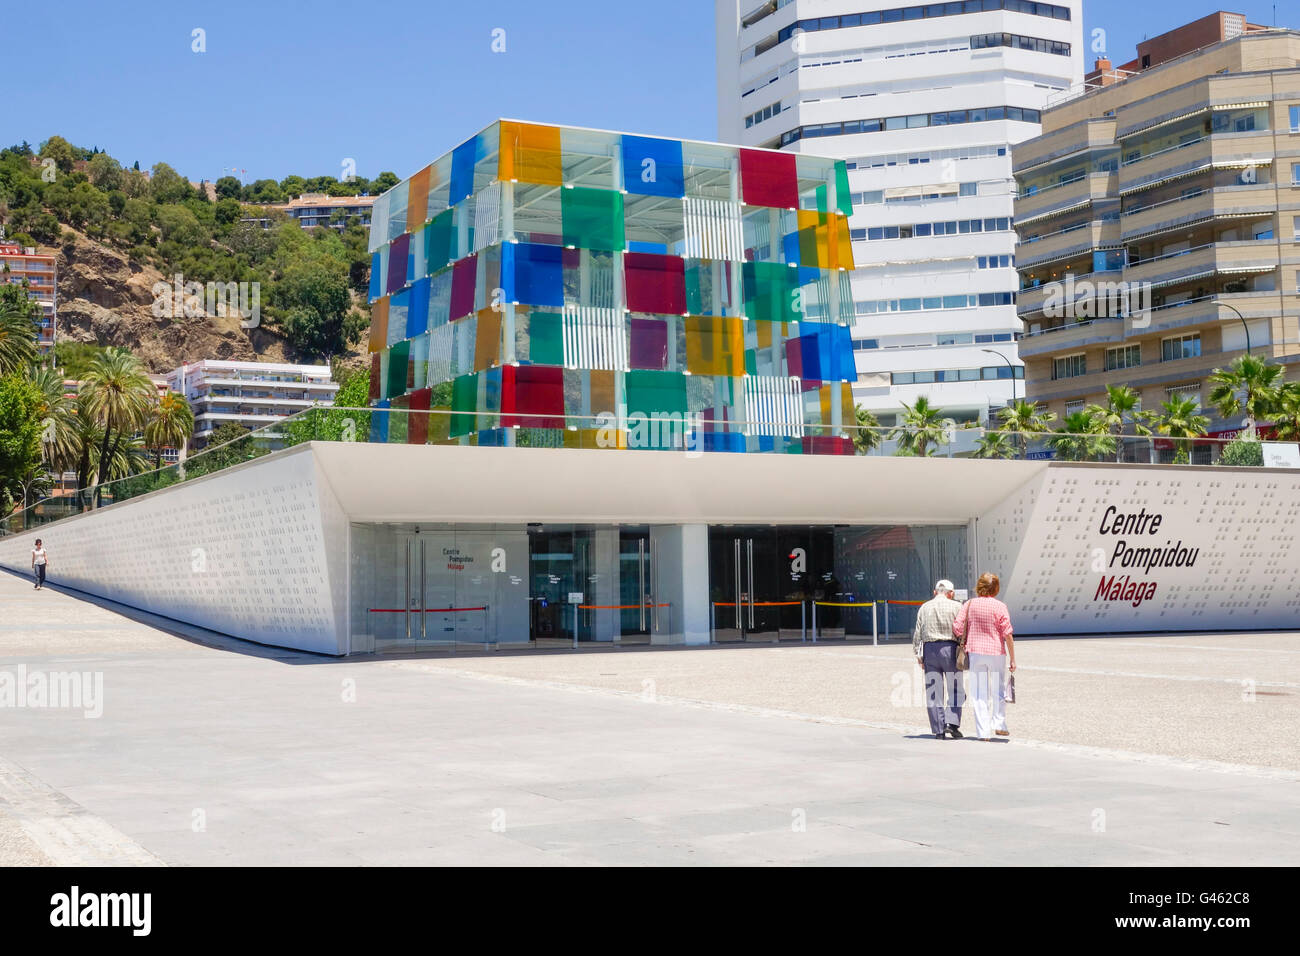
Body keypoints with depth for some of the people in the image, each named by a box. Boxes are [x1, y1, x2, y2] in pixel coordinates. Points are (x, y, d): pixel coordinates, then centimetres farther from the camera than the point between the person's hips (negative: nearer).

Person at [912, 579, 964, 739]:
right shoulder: (956, 607, 3)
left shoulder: (924, 608, 10)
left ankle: (938, 730, 3)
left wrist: (918, 655, 10)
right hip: (950, 648, -3)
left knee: (934, 692, 4)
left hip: (929, 649, 3)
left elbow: (917, 633, 7)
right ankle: (951, 722, -11)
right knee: (955, 690, 5)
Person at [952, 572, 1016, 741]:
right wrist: (1013, 659, -4)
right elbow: (1008, 634, -10)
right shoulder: (1000, 607, -6)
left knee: (979, 694, 6)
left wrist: (965, 643, 14)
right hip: (996, 652, -2)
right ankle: (999, 724, 6)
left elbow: (957, 628, -4)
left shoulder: (969, 604, 2)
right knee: (998, 690, 15)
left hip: (975, 651, 2)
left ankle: (983, 731, 3)